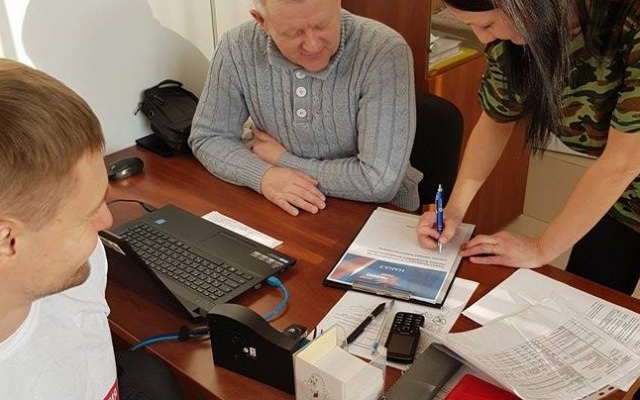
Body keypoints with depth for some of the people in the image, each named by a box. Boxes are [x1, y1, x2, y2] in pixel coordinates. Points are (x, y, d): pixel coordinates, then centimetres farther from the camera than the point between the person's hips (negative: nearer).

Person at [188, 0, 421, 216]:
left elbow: (380, 182, -26)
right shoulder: (238, 48, -11)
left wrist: (283, 160, -15)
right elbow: (208, 138, 0)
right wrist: (263, 175, -19)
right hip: (285, 212, 3)